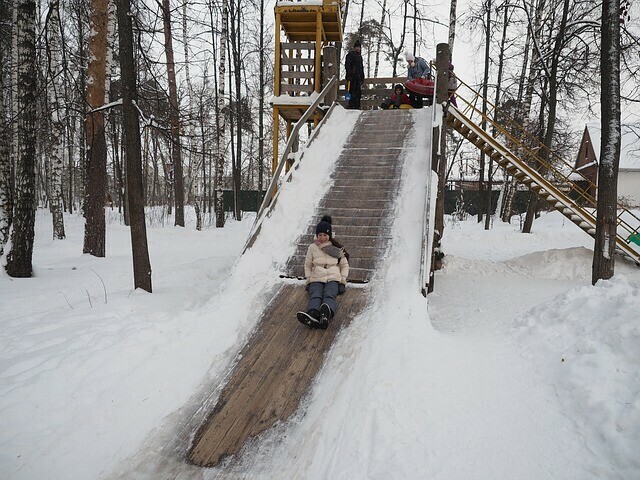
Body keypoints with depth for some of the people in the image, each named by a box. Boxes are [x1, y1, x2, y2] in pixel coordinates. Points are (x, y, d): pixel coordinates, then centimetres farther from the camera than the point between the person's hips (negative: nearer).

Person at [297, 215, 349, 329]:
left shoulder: (337, 248, 13)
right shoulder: (312, 247, 14)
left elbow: (344, 265, 19)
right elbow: (308, 265, 20)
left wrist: (343, 280, 5)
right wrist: (308, 279, 5)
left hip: (333, 278, -1)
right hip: (316, 279, 1)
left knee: (329, 296, -32)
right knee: (315, 296, -30)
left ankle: (326, 314, -66)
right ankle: (312, 315, -62)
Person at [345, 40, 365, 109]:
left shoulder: (360, 56, 23)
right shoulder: (350, 54, -2)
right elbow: (347, 65, -10)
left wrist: (362, 77, 21)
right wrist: (349, 75, -19)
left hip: (358, 77, 8)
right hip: (352, 77, -8)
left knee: (358, 93, 7)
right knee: (352, 93, -11)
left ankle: (357, 107, 11)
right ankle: (352, 107, -10)